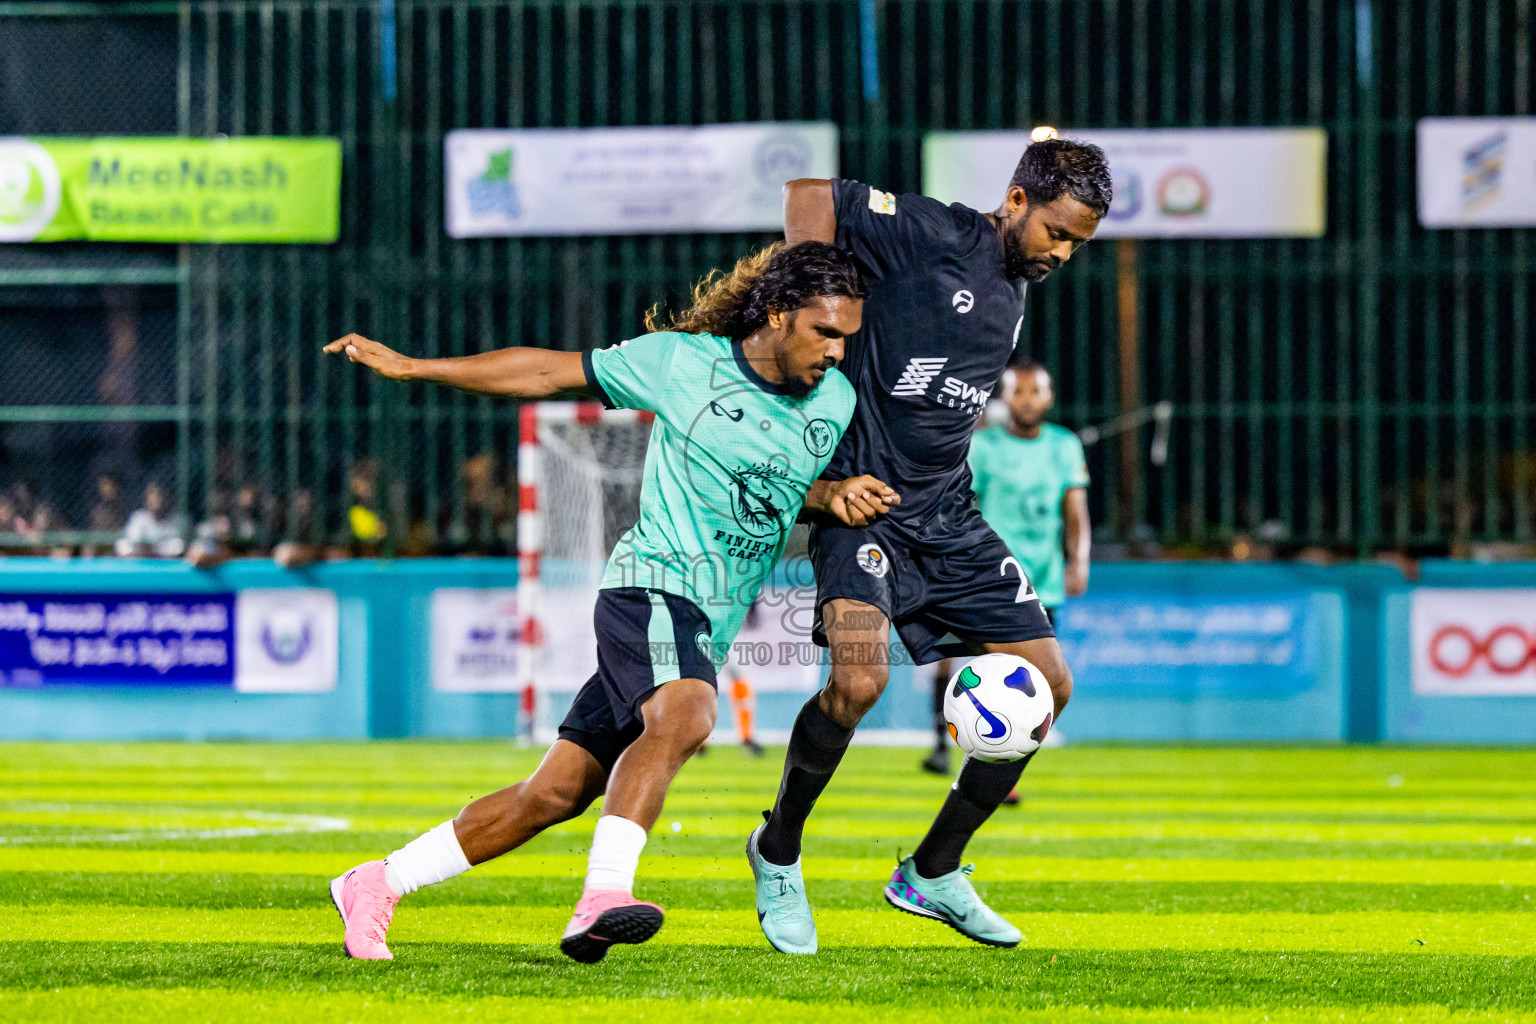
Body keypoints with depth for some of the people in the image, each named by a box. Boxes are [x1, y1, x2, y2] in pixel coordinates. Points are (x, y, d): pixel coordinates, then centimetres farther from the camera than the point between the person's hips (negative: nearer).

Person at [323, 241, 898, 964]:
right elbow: (551, 373, 3)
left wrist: (838, 495, -2)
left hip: (711, 629, 6)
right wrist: (412, 368, 3)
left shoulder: (836, 400, 9)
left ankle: (375, 886, 16)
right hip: (655, 582, -6)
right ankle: (603, 896, -50)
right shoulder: (683, 361, -4)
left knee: (556, 795, 5)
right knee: (683, 716, -37)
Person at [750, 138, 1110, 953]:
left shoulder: (1014, 299, 15)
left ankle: (933, 873, 18)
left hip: (948, 518, 8)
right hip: (863, 500, -8)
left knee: (1048, 685, 4)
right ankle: (777, 852, -2)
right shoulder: (931, 234, -9)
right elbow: (810, 193, -12)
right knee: (859, 678, -28)